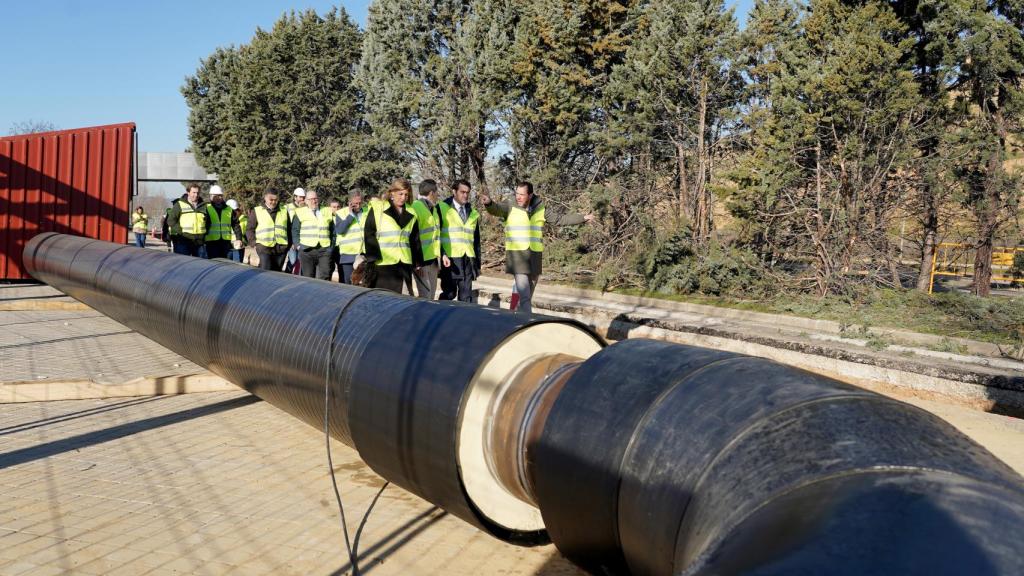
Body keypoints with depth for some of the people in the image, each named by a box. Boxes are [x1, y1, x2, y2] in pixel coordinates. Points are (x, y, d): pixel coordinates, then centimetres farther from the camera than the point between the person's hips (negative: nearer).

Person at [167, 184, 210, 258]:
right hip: (183, 242, -4)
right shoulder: (179, 205, 1)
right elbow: (171, 220, -1)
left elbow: (208, 221, 26)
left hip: (200, 242, 4)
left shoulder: (203, 206, 14)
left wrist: (205, 232, 11)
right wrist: (180, 231, -11)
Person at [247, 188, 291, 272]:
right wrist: (254, 243, -4)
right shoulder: (256, 211, 7)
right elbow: (250, 229, 7)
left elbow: (289, 229, 19)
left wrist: (289, 244, 11)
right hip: (264, 248, -3)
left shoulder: (284, 211, 16)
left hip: (281, 249, 3)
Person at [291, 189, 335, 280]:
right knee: (308, 278, 2)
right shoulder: (299, 213, 9)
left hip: (324, 250, 1)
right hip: (307, 250, -1)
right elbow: (294, 231, 7)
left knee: (325, 277, -5)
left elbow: (333, 231, 17)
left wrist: (332, 245, 7)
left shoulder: (327, 212, 16)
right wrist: (298, 245, -4)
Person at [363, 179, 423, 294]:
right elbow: (369, 235, -2)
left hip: (404, 264, 4)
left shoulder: (410, 215, 16)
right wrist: (373, 258, -9)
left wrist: (417, 262, 15)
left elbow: (415, 241, 20)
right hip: (382, 264, -4)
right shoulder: (377, 209, 1)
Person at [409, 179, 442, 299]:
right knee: (425, 295, -8)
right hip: (421, 259, -9)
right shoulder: (415, 208, -14)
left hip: (433, 258, 9)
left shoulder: (433, 208, 14)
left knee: (432, 294, 14)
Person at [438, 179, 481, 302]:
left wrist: (477, 263, 15)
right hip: (450, 260, -4)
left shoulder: (473, 214, 15)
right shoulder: (442, 208, 0)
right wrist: (442, 255, -16)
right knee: (449, 294, -2)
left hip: (468, 261, 5)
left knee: (466, 297, 5)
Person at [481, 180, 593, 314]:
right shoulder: (510, 208, -4)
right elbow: (496, 209, -23)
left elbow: (561, 219, 13)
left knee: (528, 294, 12)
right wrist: (489, 203, -46)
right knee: (524, 295, -13)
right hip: (517, 254, -4)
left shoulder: (540, 209, 6)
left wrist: (583, 218, 10)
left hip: (535, 256, 4)